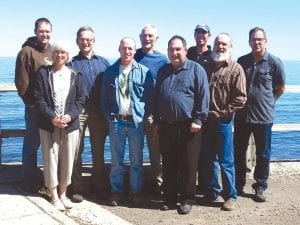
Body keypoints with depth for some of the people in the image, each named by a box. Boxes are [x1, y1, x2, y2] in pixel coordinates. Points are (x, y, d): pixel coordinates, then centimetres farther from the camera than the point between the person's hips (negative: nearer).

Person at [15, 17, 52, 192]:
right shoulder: (27, 52, -7)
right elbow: (21, 83, -10)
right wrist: (32, 102, -13)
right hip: (35, 107, -5)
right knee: (32, 145, 4)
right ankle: (31, 182, 15)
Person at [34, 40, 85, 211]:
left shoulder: (75, 75, 8)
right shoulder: (43, 73, 3)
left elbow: (80, 100, 4)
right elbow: (39, 99, -3)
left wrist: (69, 116, -13)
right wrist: (52, 118, -15)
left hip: (70, 124, 2)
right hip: (49, 125, -1)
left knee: (68, 160, 5)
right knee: (51, 159, 1)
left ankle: (63, 193, 20)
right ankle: (54, 196, 12)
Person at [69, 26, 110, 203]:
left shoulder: (103, 62, 11)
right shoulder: (72, 63, 3)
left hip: (99, 112, 3)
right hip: (79, 111, -2)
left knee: (99, 150, 12)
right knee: (77, 151, -1)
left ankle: (99, 184, 26)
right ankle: (77, 188, 9)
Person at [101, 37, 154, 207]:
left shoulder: (144, 72, 0)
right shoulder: (110, 71, 6)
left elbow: (150, 97, 1)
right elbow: (104, 97, 9)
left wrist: (144, 116, -6)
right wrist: (109, 115, 1)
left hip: (136, 121, -1)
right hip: (116, 121, 1)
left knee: (136, 160, 7)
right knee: (116, 159, 8)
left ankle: (136, 191, 19)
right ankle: (117, 190, 20)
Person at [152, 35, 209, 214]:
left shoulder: (196, 69, -3)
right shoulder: (163, 71, 14)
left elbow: (203, 97, -8)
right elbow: (156, 98, 19)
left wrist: (198, 120, -13)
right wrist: (156, 121, 15)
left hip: (188, 127, -5)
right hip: (166, 126, 5)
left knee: (188, 166, 3)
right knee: (168, 165, 11)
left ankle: (187, 200, 16)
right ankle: (169, 198, 23)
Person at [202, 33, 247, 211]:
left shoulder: (235, 69, -5)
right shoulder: (208, 67, 11)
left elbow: (240, 98, -11)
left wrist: (222, 113, -13)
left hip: (223, 121, -5)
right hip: (207, 120, 5)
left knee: (226, 161, 1)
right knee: (210, 159, 14)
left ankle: (231, 196, 13)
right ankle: (213, 192, 27)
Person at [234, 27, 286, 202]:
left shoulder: (274, 62, -5)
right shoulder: (242, 61, 4)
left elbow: (281, 88, 5)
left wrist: (268, 102, 7)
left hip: (264, 117, -3)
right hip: (242, 115, 3)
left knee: (263, 154, 8)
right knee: (239, 152, 11)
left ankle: (260, 187, 21)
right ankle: (239, 185, 25)